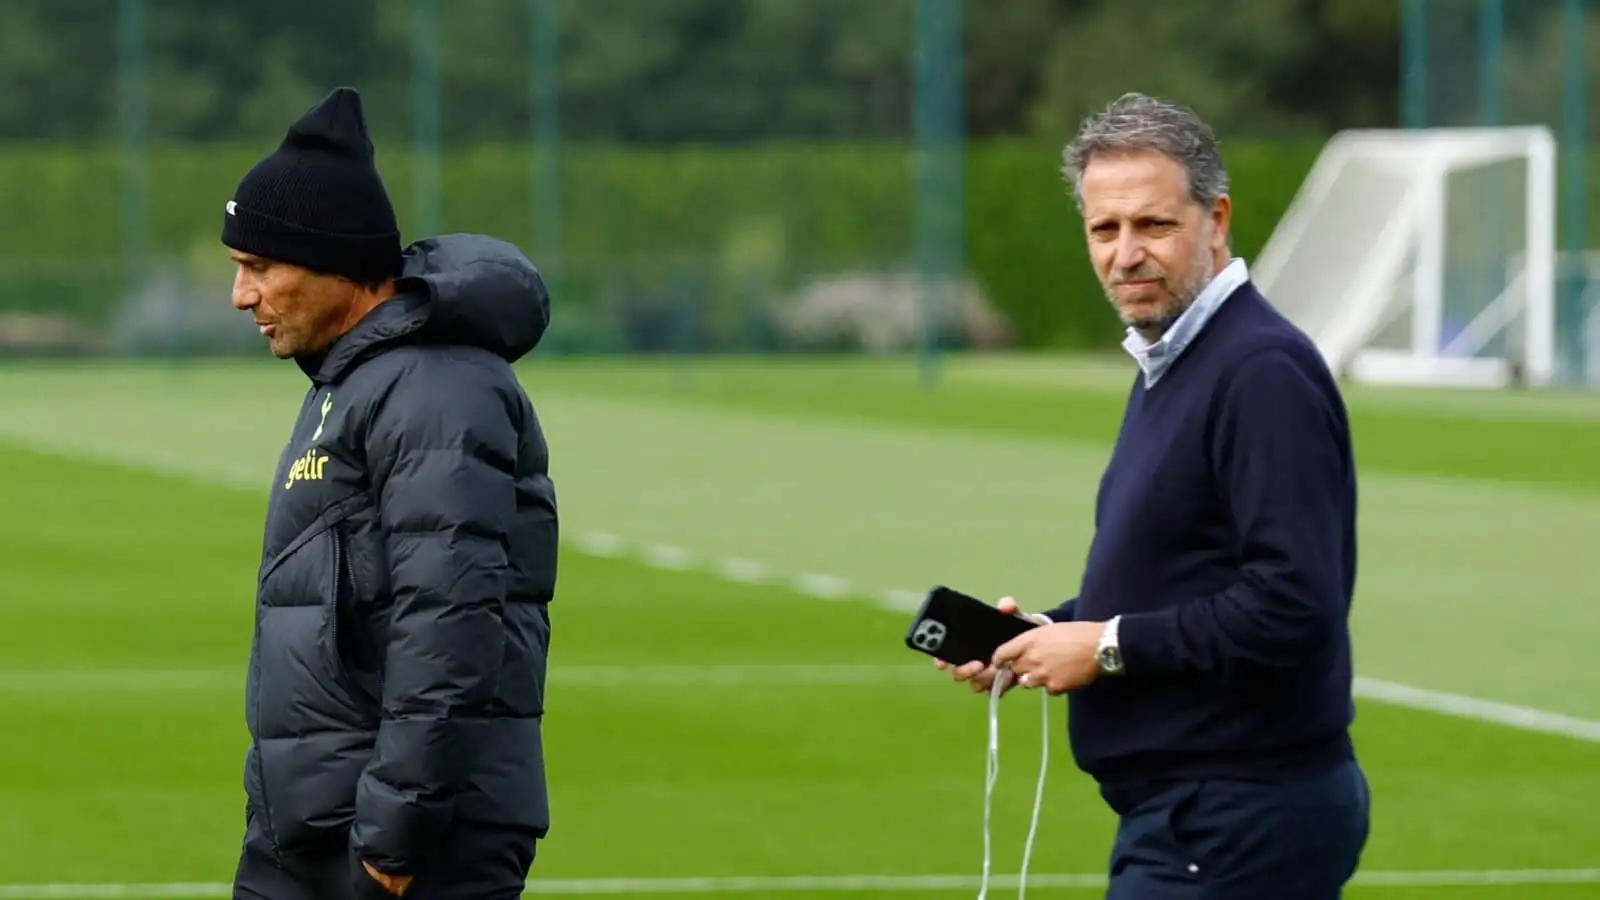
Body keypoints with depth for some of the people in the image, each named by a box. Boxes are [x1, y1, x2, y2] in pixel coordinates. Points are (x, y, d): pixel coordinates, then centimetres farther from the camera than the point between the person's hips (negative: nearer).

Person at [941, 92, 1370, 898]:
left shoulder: (1264, 373, -17)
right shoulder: (1169, 365, 15)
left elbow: (1291, 606, -25)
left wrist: (1110, 647, -16)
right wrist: (1054, 630, 7)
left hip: (1233, 825, -10)